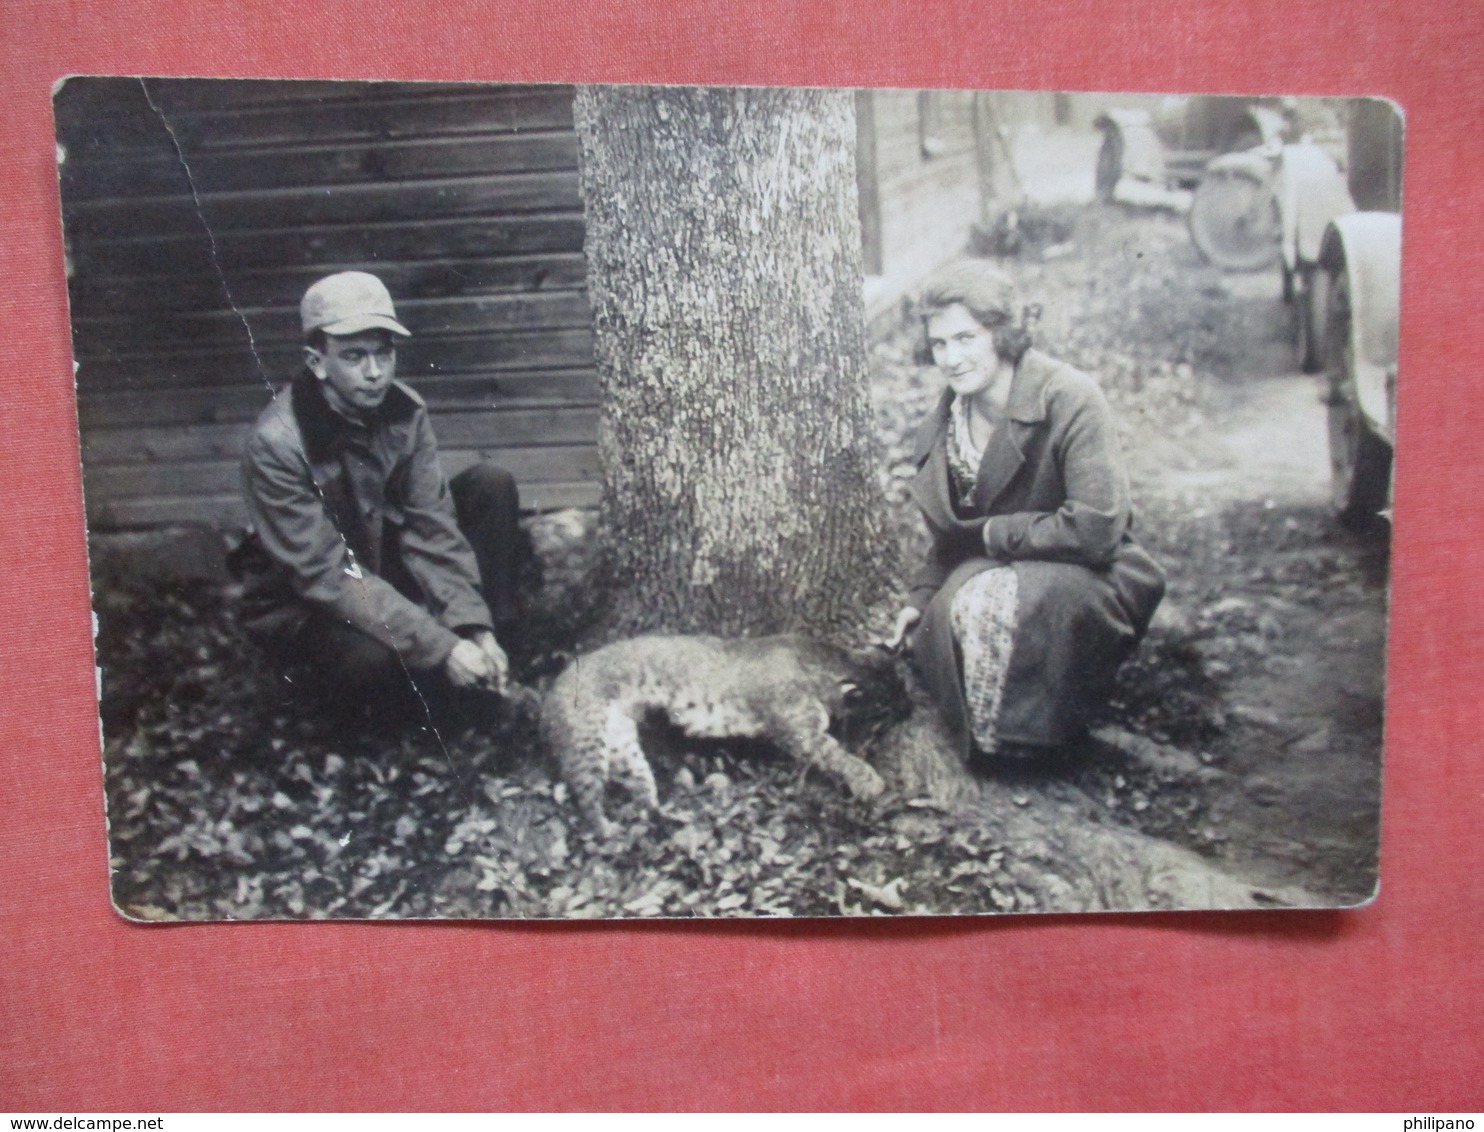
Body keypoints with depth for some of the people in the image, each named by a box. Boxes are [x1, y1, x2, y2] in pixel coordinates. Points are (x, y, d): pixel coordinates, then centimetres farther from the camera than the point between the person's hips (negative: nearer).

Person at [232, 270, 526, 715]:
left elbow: (432, 527, -11)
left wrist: (475, 628, -24)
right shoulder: (276, 445, -27)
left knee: (492, 484, -12)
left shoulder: (404, 410, -12)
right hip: (304, 605, -5)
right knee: (374, 659, -39)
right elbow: (328, 576, -28)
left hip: (387, 560, 6)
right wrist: (441, 647, -33)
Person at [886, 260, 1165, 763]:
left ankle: (1030, 737, -8)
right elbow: (951, 537, 15)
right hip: (995, 574, 7)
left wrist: (995, 534, -17)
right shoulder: (945, 421, 3)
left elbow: (1096, 530, -25)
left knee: (993, 601, -34)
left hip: (1086, 581, -6)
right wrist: (920, 597, 2)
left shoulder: (1070, 399, -19)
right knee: (937, 620, -21)